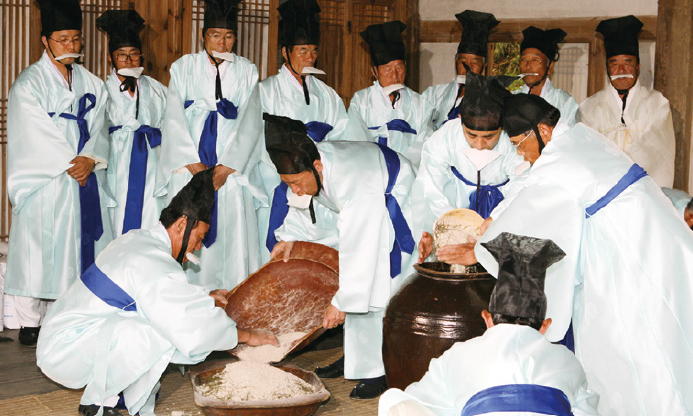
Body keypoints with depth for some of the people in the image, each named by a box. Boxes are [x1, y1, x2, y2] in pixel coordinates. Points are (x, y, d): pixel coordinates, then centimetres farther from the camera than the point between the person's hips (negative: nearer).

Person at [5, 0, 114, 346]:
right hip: (44, 183, -4)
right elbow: (38, 135, -11)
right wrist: (71, 163, -13)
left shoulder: (91, 83, 12)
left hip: (86, 179, 5)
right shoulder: (28, 84, -4)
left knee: (82, 247, 5)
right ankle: (30, 321, 7)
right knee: (38, 249, -2)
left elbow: (98, 129, 6)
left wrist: (89, 159, -12)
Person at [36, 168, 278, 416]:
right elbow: (196, 331, -22)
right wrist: (247, 335, -9)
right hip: (62, 352, -10)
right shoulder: (154, 265, -22)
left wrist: (204, 299, 24)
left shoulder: (137, 239, 7)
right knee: (161, 334, -24)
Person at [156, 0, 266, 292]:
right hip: (189, 167, 0)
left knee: (233, 233, -8)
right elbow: (173, 119, 3)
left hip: (232, 168, 0)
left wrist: (226, 167, -9)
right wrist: (193, 164, -9)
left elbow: (251, 122, 2)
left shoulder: (246, 72, 11)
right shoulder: (183, 67, 10)